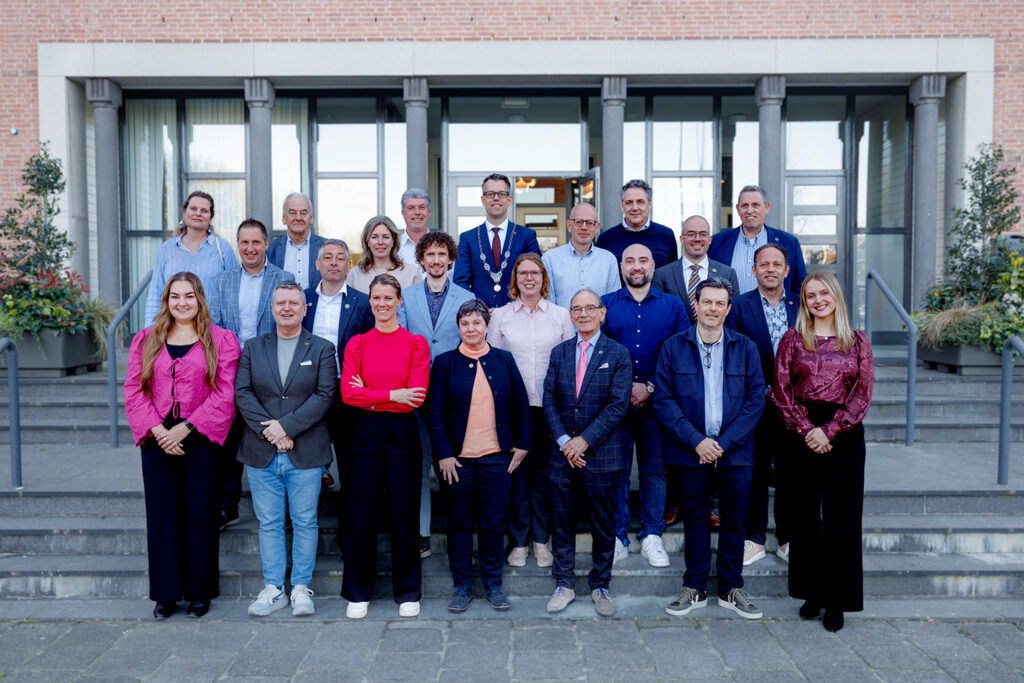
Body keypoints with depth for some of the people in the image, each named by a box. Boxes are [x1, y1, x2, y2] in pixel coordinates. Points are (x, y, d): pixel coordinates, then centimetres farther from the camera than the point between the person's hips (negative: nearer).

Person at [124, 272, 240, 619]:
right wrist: (158, 430, -9)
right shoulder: (145, 340, 11)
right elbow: (134, 391, 5)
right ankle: (166, 593, 18)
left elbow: (224, 395, -6)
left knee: (200, 513, 2)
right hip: (158, 440, 3)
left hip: (200, 440, -2)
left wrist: (186, 427, -13)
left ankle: (200, 591, 16)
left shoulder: (221, 341, 1)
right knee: (162, 514, 6)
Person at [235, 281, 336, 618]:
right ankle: (273, 588, 19)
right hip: (261, 453, 2)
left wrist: (286, 425, -15)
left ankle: (301, 588, 16)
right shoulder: (253, 347, 10)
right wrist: (267, 429, -13)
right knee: (269, 523, 9)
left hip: (305, 454, -2)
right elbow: (242, 393, 1)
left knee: (305, 523, 5)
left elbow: (325, 395, -7)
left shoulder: (322, 348, 4)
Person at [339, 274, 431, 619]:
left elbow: (417, 397, -9)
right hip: (365, 433, 1)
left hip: (402, 433, -1)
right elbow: (348, 393, -6)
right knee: (360, 515, 5)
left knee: (404, 514, 5)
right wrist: (393, 395, -14)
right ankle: (358, 592, 21)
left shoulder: (416, 343, 1)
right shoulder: (357, 343, 5)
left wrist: (369, 394, -8)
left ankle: (407, 591, 21)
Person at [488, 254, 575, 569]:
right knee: (517, 471, 2)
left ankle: (541, 539, 18)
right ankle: (519, 540, 15)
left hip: (550, 405, 0)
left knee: (545, 471, 5)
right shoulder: (501, 315, 6)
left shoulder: (561, 315, 6)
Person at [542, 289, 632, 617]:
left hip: (602, 453, -2)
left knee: (604, 524, 8)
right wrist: (564, 441, -10)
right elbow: (549, 400, 3)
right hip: (563, 454, 3)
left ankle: (600, 586, 24)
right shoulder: (559, 352, 7)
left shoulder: (618, 354, -3)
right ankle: (564, 584, 23)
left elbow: (618, 405, -10)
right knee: (562, 522, 9)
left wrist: (585, 440, -14)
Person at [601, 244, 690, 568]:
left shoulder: (673, 306, 7)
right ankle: (618, 538, 15)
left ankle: (651, 537, 16)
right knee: (616, 471, 4)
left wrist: (649, 387, -9)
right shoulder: (605, 305, 7)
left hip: (656, 402, 0)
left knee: (655, 469, 5)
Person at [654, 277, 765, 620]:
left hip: (735, 451, 1)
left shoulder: (745, 348, 4)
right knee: (695, 518, 8)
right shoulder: (674, 347, 2)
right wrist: (696, 441, -12)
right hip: (691, 450, -1)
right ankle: (695, 589, 20)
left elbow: (756, 400, 0)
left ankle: (731, 589, 22)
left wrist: (724, 442, -10)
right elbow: (663, 400, -3)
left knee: (734, 520, 7)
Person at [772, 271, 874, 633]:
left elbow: (863, 393, -1)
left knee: (842, 515, 2)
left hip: (845, 434, 0)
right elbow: (781, 390, -1)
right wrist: (807, 428, -12)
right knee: (805, 514, 5)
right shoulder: (792, 339, 6)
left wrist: (829, 430, -11)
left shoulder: (857, 341, 6)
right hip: (802, 434, 0)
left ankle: (838, 600, 12)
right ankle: (811, 592, 18)